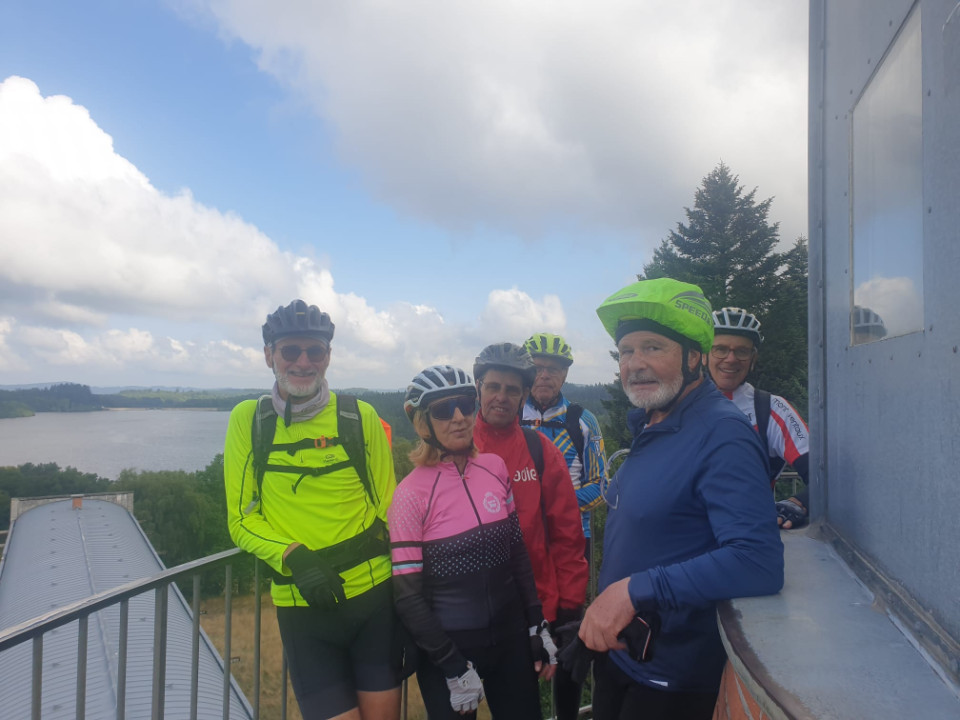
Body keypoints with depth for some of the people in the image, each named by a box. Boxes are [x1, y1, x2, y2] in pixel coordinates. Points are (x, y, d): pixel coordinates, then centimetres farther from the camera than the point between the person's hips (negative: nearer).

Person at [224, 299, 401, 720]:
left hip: (373, 595, 0)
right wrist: (293, 558, -16)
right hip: (302, 607, 0)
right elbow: (241, 519, 1)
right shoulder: (248, 419, -2)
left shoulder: (360, 416, -3)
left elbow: (387, 505, 4)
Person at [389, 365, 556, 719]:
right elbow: (407, 595, -12)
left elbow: (518, 551, 7)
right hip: (449, 646, -4)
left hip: (511, 638, 4)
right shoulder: (411, 493, -15)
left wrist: (537, 625, 7)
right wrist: (453, 666, -11)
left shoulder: (495, 468, -2)